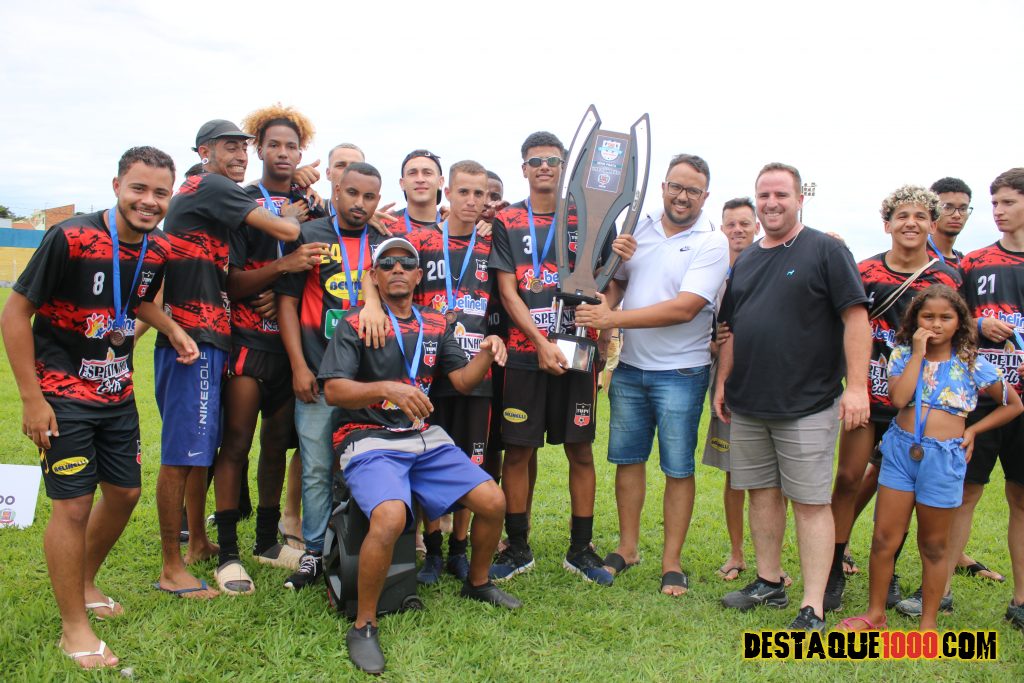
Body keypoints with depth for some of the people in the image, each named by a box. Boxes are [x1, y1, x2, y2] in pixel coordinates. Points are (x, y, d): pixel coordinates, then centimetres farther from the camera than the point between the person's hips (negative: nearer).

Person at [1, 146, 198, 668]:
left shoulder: (157, 251, -2)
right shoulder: (69, 238, -20)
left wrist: (172, 328, -3)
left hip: (118, 393, 7)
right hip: (63, 395, -6)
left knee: (124, 493, 13)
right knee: (74, 504, -4)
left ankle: (83, 585, 38)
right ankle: (74, 628, 13)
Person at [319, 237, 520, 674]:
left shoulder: (436, 325, 13)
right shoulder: (354, 325, -3)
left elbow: (462, 381, 11)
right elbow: (333, 390, -14)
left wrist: (486, 354, -10)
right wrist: (388, 388, -30)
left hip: (426, 440, 6)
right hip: (370, 441, -5)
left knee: (493, 501, -4)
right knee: (390, 518, -33)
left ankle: (477, 583, 25)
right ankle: (364, 626, -11)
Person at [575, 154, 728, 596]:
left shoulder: (712, 244, -10)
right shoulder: (638, 229, 6)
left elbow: (684, 308, -20)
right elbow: (616, 281, 15)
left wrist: (613, 318, -24)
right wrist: (602, 314, -8)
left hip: (681, 372, -4)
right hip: (629, 366, 5)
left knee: (678, 468, 4)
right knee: (627, 458, 12)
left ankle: (671, 561, 17)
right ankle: (628, 546, 27)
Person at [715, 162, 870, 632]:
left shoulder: (826, 250, -4)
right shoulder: (745, 261, 15)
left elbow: (856, 317, -10)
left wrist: (855, 385, -16)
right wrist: (723, 382, 14)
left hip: (808, 405, -6)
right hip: (747, 405, 6)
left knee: (810, 502, -2)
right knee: (762, 493, 13)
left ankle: (813, 609, 3)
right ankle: (769, 582, 28)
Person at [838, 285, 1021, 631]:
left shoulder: (972, 364, 2)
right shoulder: (903, 354, 3)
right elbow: (898, 398, -14)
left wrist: (973, 430, 3)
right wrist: (918, 353, -12)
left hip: (943, 458, -1)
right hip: (900, 450, 1)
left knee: (933, 544, 11)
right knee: (884, 538, 4)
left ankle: (929, 622, 25)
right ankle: (875, 614, 20)